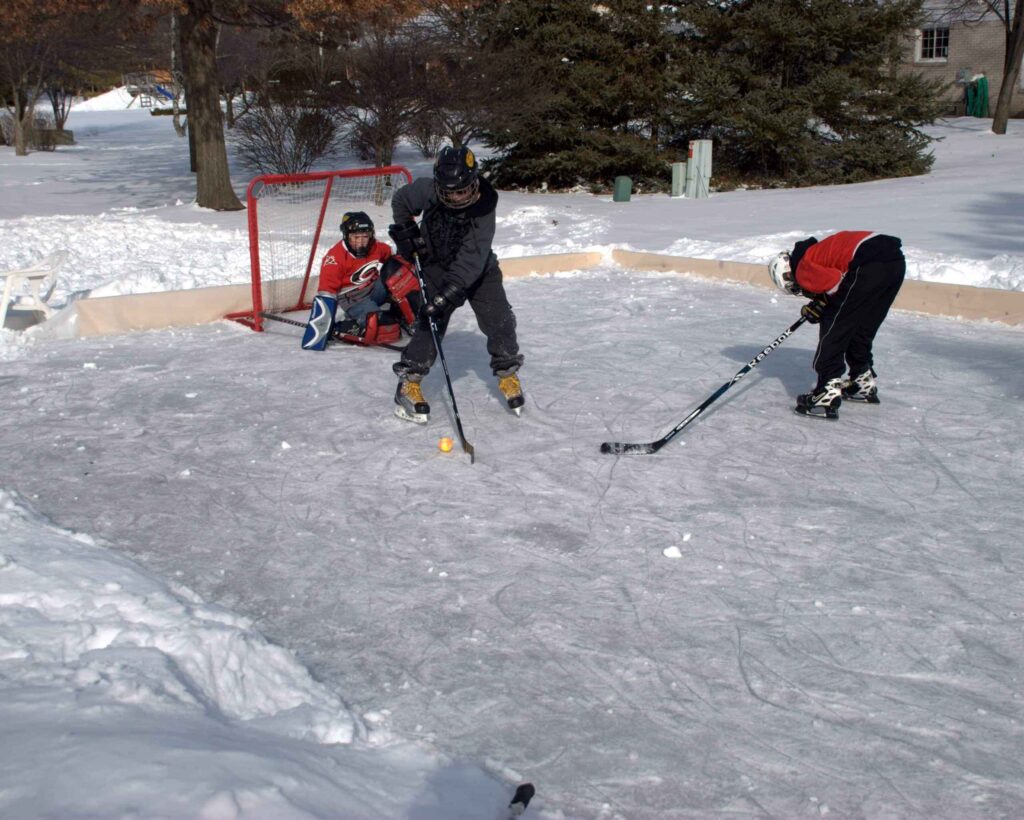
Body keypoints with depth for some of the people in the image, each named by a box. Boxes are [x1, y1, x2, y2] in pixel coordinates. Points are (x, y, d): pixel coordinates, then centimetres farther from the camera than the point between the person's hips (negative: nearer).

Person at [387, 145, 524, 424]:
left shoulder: (483, 207, -31)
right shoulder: (427, 190, -24)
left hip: (478, 270, 0)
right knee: (430, 322, -12)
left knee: (499, 320, -6)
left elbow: (471, 262, -37)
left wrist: (446, 295, -44)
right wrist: (406, 231, -12)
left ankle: (508, 373, 16)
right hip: (437, 267, 0)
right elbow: (400, 200, 1)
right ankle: (408, 382, -5)